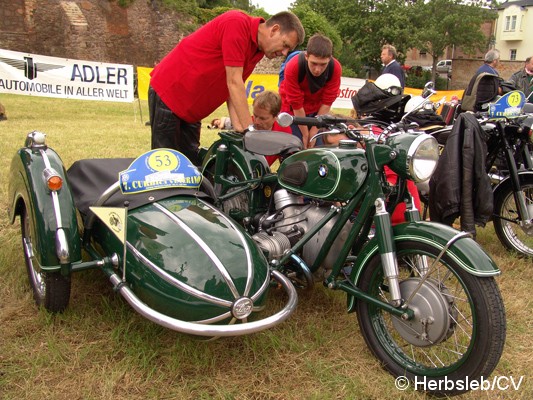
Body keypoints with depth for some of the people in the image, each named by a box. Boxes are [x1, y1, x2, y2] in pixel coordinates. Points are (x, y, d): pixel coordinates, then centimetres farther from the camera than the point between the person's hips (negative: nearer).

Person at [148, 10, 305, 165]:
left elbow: (233, 89, 3)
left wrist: (239, 128, -11)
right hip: (167, 94, -9)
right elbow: (234, 83, -25)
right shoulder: (237, 23, -22)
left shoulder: (257, 51, 5)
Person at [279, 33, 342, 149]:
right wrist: (305, 135, -16)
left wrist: (314, 131, -14)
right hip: (292, 110, -2)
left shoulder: (335, 68, -25)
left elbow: (327, 103, -16)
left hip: (317, 111, 2)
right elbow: (297, 106, -23)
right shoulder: (293, 67, -31)